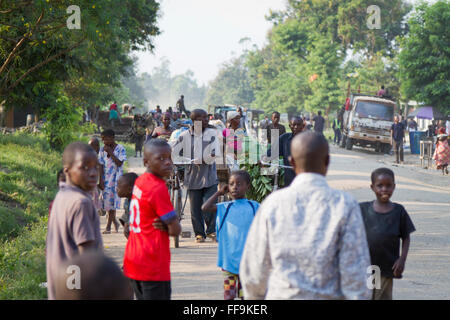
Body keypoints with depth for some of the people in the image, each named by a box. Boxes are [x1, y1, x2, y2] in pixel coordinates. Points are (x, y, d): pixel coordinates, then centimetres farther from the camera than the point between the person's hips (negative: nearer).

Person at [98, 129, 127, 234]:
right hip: (105, 178, 4)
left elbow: (119, 163, -14)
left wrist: (110, 152, -17)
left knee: (111, 202, -7)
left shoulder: (120, 149, -4)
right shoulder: (102, 149, 6)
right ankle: (115, 222, 22)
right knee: (107, 201, 2)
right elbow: (101, 166, 4)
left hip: (116, 178, -4)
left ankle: (108, 226, -4)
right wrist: (101, 181, -4)